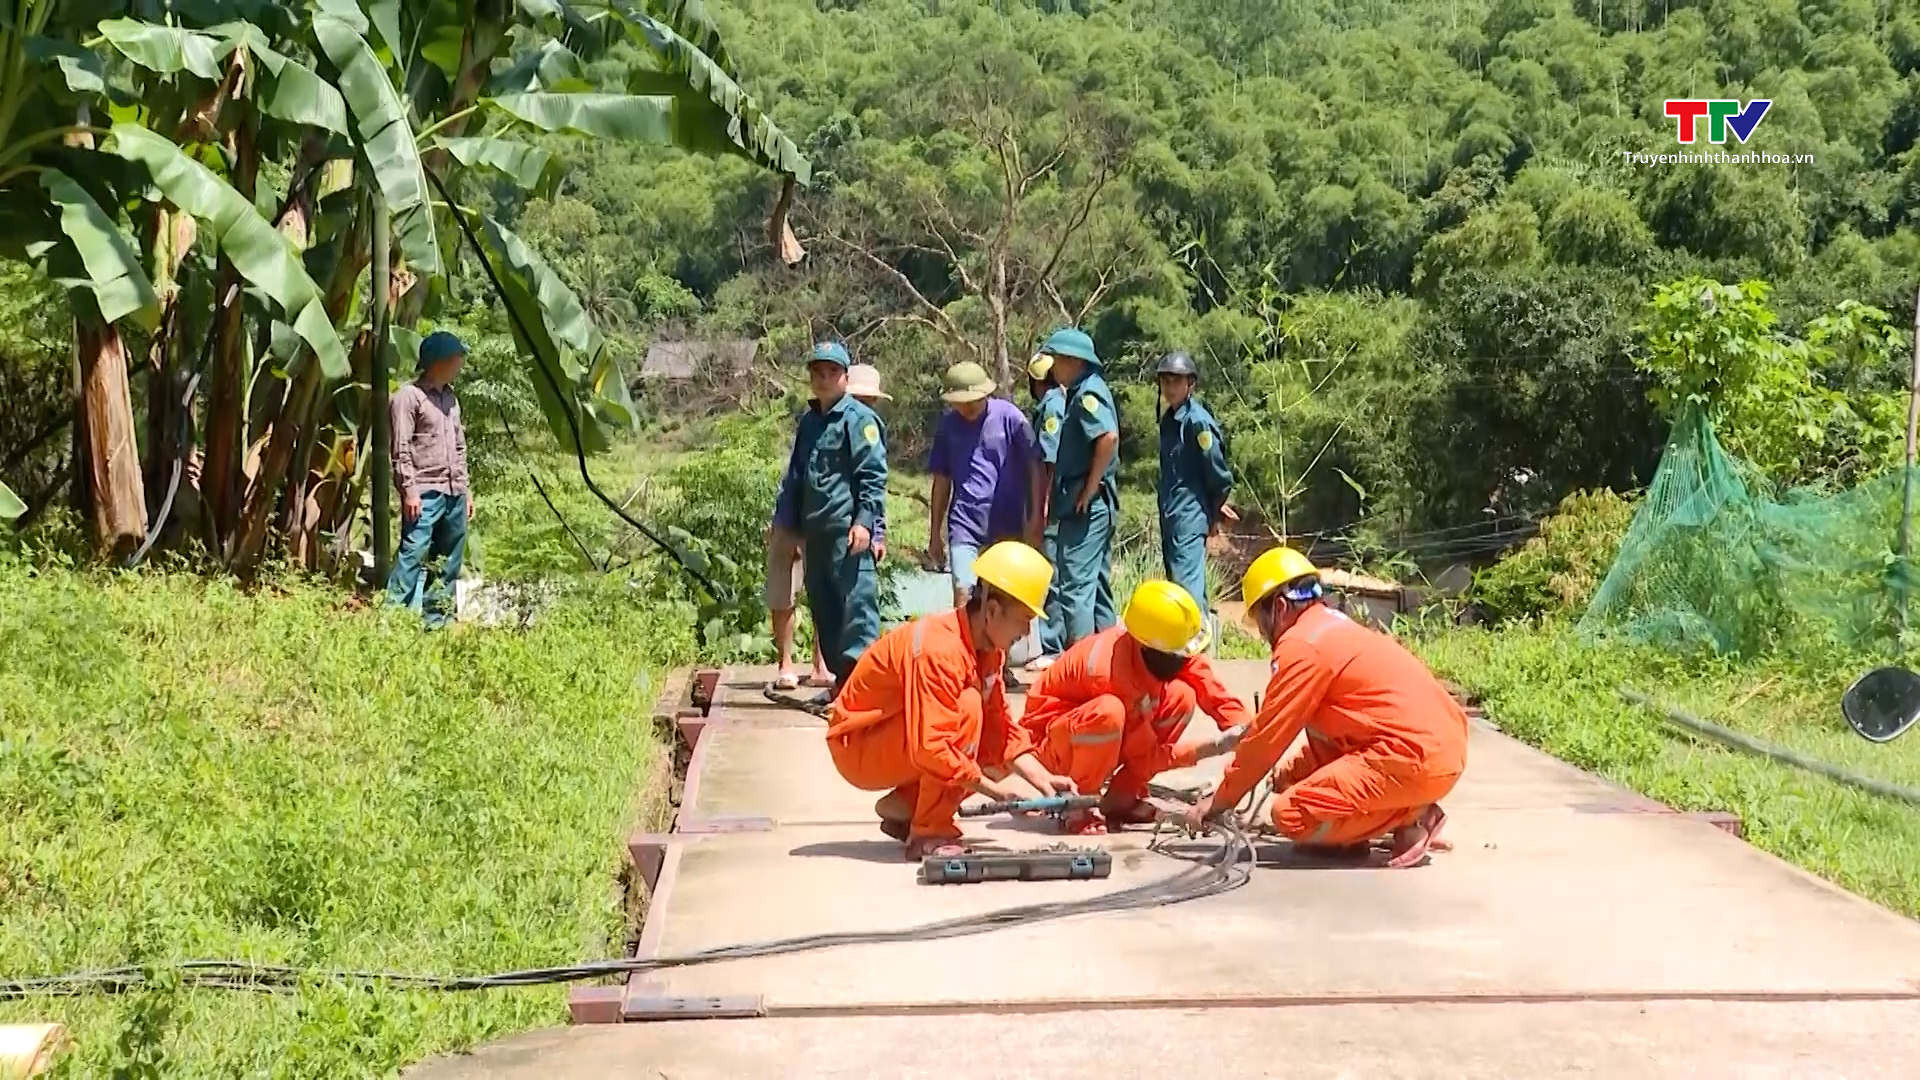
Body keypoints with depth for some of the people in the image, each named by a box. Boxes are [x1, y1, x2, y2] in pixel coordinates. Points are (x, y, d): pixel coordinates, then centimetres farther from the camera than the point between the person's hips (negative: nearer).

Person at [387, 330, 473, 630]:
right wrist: (409, 490, -15)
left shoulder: (450, 398, 19)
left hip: (454, 493, 8)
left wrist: (465, 488, 18)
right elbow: (401, 450, -10)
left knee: (449, 562, 7)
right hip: (425, 493, -8)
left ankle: (436, 618, 13)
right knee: (413, 554, -14)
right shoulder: (408, 397, -5)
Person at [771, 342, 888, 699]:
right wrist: (790, 525, 23)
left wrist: (865, 521, -19)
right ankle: (841, 677, 19)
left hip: (848, 531, -8)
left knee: (856, 602, -10)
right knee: (823, 605, 11)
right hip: (815, 532, 9)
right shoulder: (809, 421, 19)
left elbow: (873, 475, -11)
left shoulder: (858, 419, -5)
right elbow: (795, 477, 25)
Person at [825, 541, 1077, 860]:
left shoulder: (989, 650, -2)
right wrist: (992, 788, -29)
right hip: (857, 749, -9)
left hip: (897, 746, 9)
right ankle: (929, 834, -21)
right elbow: (928, 749, -35)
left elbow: (1001, 730, 0)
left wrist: (1045, 780, -13)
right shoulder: (940, 650, -30)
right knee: (967, 706, -29)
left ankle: (903, 808, 6)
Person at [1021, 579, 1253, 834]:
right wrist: (1208, 749, -28)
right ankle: (1078, 805, -15)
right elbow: (1146, 754, -24)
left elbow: (1215, 694, -7)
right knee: (1109, 712, -40)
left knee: (1182, 696, -11)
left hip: (1108, 744, 8)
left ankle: (1122, 798, -2)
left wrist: (1246, 731, -25)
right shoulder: (1113, 672, -33)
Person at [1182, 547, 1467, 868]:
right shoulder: (1335, 628, 20)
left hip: (1416, 758, -10)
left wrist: (1218, 801, 4)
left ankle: (1412, 819, -6)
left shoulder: (1302, 645, -9)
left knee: (1291, 814, -10)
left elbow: (1267, 737, -5)